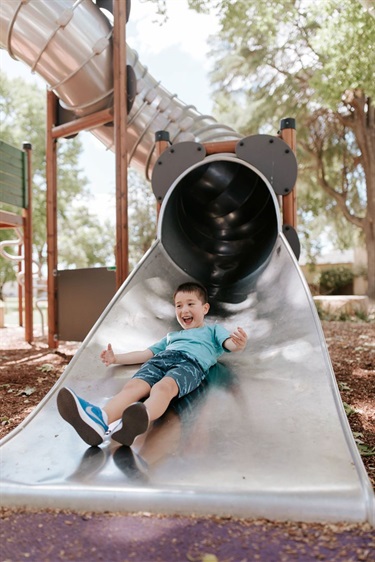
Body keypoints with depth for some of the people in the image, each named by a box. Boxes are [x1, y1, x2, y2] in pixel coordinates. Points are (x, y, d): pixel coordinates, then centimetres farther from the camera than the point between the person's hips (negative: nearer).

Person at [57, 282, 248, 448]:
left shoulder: (214, 329, 31)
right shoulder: (171, 336, 44)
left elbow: (230, 344, 11)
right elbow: (145, 353, 38)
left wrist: (239, 343, -15)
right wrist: (116, 358, 27)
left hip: (191, 362, -4)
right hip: (160, 359, 4)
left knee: (163, 387, -39)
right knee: (133, 385, -30)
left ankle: (142, 418, -69)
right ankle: (99, 418, -57)